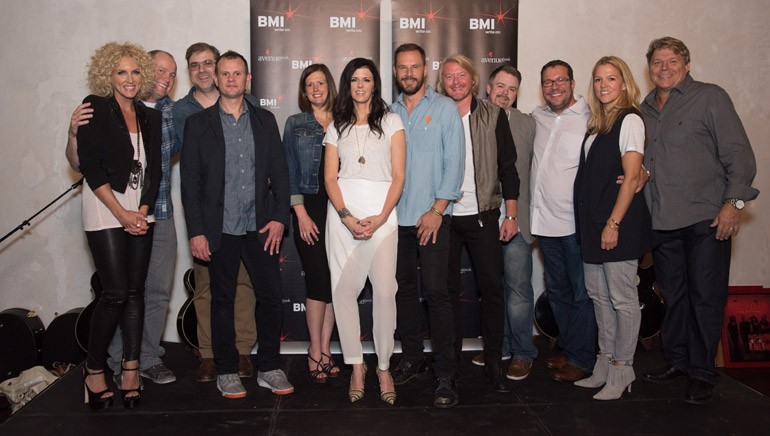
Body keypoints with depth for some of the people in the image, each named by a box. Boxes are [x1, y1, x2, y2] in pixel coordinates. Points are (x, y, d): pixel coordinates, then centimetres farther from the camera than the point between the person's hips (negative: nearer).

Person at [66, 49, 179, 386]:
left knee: (159, 290, 9)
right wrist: (73, 134, -26)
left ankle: (148, 358, 22)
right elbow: (81, 164, -4)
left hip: (161, 216, 4)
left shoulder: (172, 111, 7)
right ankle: (122, 365, 17)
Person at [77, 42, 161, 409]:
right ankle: (93, 370, 9)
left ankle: (131, 370, 11)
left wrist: (143, 210, -4)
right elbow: (89, 165, -8)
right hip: (105, 208, -5)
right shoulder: (95, 108, -2)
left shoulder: (150, 117, 13)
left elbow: (154, 169, 10)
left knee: (135, 290, 4)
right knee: (115, 292, -8)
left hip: (140, 210, 5)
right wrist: (121, 213, -12)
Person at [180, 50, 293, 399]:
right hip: (220, 229, -2)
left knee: (271, 296, 1)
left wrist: (280, 217, -2)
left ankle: (269, 368, 16)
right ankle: (226, 371, 20)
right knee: (222, 300, 7)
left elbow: (279, 171, 9)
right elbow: (189, 181, 0)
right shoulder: (198, 124, 3)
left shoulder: (265, 121, 10)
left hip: (260, 227, 2)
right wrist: (196, 231, -6)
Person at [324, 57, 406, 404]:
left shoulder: (391, 121, 9)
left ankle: (384, 367, 6)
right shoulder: (337, 126, 15)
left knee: (384, 291, -8)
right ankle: (356, 366, 10)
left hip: (381, 213, -2)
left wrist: (380, 218, -11)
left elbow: (398, 176, 2)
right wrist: (347, 217, -9)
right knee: (343, 289, -1)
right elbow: (330, 177, 7)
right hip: (342, 213, 2)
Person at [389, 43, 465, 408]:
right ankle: (411, 358, 25)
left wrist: (437, 210, -11)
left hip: (432, 216, -4)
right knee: (403, 289, 10)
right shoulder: (389, 112, 13)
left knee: (435, 291, -8)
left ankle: (445, 374, -1)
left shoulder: (445, 108, 1)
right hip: (396, 217, 4)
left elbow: (454, 162, -4)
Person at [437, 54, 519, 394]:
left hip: (483, 215, 0)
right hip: (443, 216, 1)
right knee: (447, 289, 8)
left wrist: (511, 214, -1)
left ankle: (493, 363, 13)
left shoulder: (493, 116, 4)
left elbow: (508, 166, 4)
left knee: (492, 287, 1)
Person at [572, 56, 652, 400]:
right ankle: (605, 365, 22)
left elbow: (631, 177, -13)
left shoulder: (630, 120, -8)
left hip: (619, 224, -8)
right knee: (598, 295, 12)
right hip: (592, 223, 8)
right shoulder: (596, 123, 15)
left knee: (623, 298, 0)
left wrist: (613, 223, -17)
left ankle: (622, 370, 10)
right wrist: (591, 224, 10)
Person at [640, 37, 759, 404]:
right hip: (661, 221, 5)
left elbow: (739, 154, -5)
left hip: (706, 219, -5)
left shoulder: (710, 98, -1)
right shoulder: (645, 109, 14)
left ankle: (702, 373, 11)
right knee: (673, 296, 13)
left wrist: (734, 202, -13)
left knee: (706, 297, 0)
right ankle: (677, 361, 26)